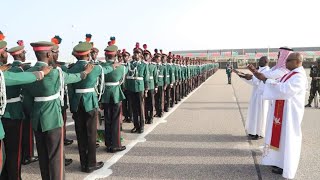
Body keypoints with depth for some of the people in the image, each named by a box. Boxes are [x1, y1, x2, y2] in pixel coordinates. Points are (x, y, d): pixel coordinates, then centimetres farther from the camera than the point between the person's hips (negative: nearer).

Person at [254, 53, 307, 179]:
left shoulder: (299, 77, -21)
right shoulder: (291, 74, 11)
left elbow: (284, 90, -31)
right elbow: (279, 85, 12)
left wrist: (266, 80, -27)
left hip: (289, 113, -10)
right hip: (282, 111, 10)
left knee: (287, 138, 2)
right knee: (280, 136, 17)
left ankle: (286, 167, 15)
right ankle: (281, 161, 30)